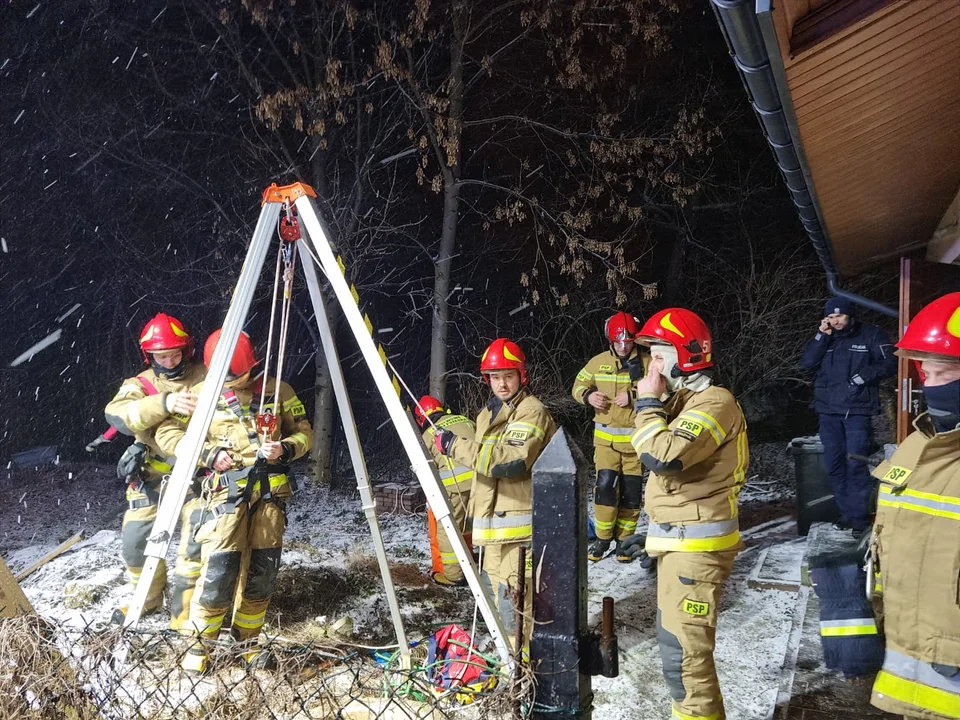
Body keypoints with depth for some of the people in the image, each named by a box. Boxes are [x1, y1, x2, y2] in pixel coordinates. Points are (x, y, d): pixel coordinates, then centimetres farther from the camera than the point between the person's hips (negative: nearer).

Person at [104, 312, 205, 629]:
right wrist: (164, 403, -39)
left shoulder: (206, 376, 0)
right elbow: (117, 414, -22)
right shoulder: (141, 384, -1)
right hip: (153, 473, 2)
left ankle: (184, 609, -1)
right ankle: (147, 599, 32)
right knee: (135, 537, 4)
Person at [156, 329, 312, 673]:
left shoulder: (277, 391, 7)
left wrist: (286, 448, -10)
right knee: (219, 569, -11)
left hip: (270, 491, 2)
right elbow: (167, 432, 4)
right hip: (226, 491, -2)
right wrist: (207, 454, -10)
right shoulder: (204, 393, 3)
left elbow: (304, 432, 13)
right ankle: (200, 642, 9)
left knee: (263, 571, 6)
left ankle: (249, 640, 24)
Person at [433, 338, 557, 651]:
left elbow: (511, 460, -26)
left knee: (513, 600, -11)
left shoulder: (531, 411, -11)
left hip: (517, 526, -10)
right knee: (496, 597, 18)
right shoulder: (489, 413, 19)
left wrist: (456, 446, -23)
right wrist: (477, 513, 27)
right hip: (492, 523, 10)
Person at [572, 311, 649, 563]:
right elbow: (579, 385, 13)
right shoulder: (599, 362, 3)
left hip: (637, 439, -1)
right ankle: (602, 538, 11)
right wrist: (588, 396, -9)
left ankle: (624, 540, 23)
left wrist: (633, 397, -24)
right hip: (606, 438, 1)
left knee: (631, 492, 6)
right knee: (605, 486, -8)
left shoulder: (648, 363, -5)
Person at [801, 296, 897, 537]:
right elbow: (807, 362, -1)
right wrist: (822, 336, -10)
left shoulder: (871, 334, -1)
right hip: (828, 411, 5)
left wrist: (865, 375, -18)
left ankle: (859, 517, -1)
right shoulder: (825, 338, 11)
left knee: (855, 463, -9)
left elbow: (889, 365, -4)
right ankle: (847, 512, 18)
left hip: (858, 411, -5)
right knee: (834, 464, 7)